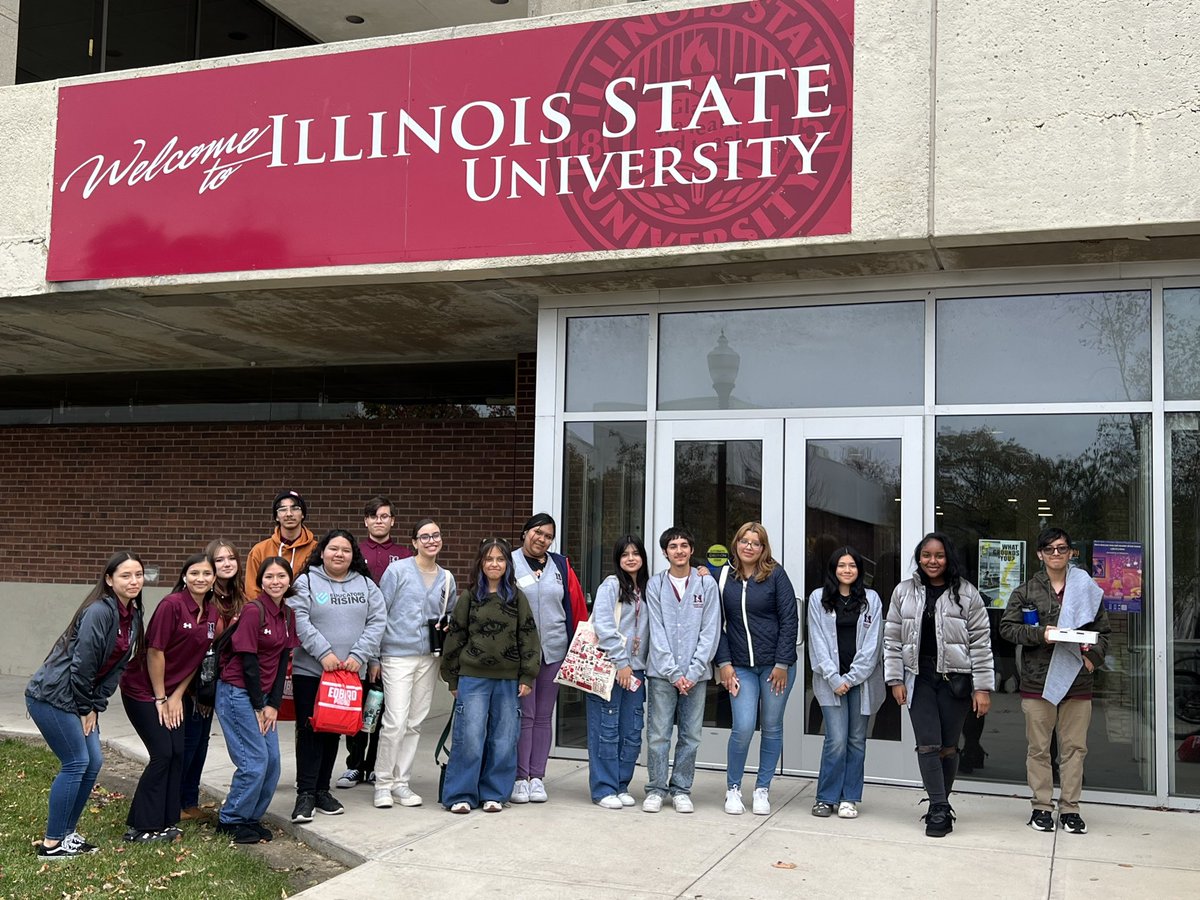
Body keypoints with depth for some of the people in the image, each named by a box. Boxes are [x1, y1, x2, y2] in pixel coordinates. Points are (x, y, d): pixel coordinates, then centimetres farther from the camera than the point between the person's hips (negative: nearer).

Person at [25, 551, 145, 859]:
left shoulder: (133, 616, 4)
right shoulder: (99, 612, -22)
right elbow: (82, 663, -22)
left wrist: (95, 707, 1)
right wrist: (85, 708, -11)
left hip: (80, 698, 9)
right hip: (51, 695, -9)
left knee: (93, 761, 8)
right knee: (77, 763, -6)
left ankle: (66, 833, 21)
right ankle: (51, 843, 4)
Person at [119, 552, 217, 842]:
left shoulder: (211, 612, 1)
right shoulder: (171, 605, -20)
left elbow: (197, 658, 6)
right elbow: (155, 652, -19)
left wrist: (177, 696, 1)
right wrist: (160, 699, -13)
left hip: (173, 692, 7)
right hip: (143, 690, -7)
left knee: (177, 754, 4)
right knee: (163, 754, -9)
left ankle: (165, 823, 15)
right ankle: (140, 828, 2)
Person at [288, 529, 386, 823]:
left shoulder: (366, 585, 9)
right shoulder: (306, 582, -1)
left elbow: (377, 622, 2)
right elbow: (299, 622, -11)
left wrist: (359, 655, -10)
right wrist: (323, 653, -19)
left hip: (348, 673, 4)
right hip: (309, 670, -3)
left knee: (333, 732, 11)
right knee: (309, 731, -4)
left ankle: (322, 790, 21)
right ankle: (305, 794, 1)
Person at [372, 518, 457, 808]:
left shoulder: (447, 579, 10)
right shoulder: (397, 571, -5)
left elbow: (451, 615, 25)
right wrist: (374, 654, -5)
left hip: (429, 657, 5)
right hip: (398, 655, -5)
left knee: (415, 723, 9)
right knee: (396, 722, -11)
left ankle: (401, 782, 20)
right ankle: (383, 782, 5)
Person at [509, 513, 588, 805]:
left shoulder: (561, 566, 9)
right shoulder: (509, 563, -1)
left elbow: (577, 606, 10)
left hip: (553, 650, 4)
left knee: (543, 716, 8)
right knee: (524, 715, -2)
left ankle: (537, 777, 15)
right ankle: (520, 778, 6)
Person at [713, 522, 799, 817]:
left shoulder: (776, 575, -3)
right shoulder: (725, 577, 3)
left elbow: (789, 620, -4)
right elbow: (719, 623, 5)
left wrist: (782, 664, -8)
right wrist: (724, 663, -3)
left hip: (776, 665, -1)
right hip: (740, 666, 1)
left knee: (772, 728, 7)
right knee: (743, 727, -10)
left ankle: (762, 789, 21)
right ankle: (733, 788, 10)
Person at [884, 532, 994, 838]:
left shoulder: (966, 594, -1)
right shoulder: (904, 592, 5)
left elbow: (980, 643, -1)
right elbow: (892, 639, 7)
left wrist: (983, 687, -5)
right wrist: (895, 679, 1)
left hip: (955, 679, -1)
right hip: (919, 678, 1)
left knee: (948, 747, 5)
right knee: (927, 745, -6)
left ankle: (939, 806, 20)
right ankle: (940, 809, -2)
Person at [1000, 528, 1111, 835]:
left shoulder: (1088, 590, 8)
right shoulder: (1026, 591, 4)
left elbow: (1103, 631, 12)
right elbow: (1007, 627, 2)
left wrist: (1093, 657, -5)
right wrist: (1039, 634, -13)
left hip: (1077, 681, 1)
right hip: (1037, 680, -1)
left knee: (1075, 747, 5)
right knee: (1039, 748, 4)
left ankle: (1069, 808, 14)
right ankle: (1042, 807, 14)